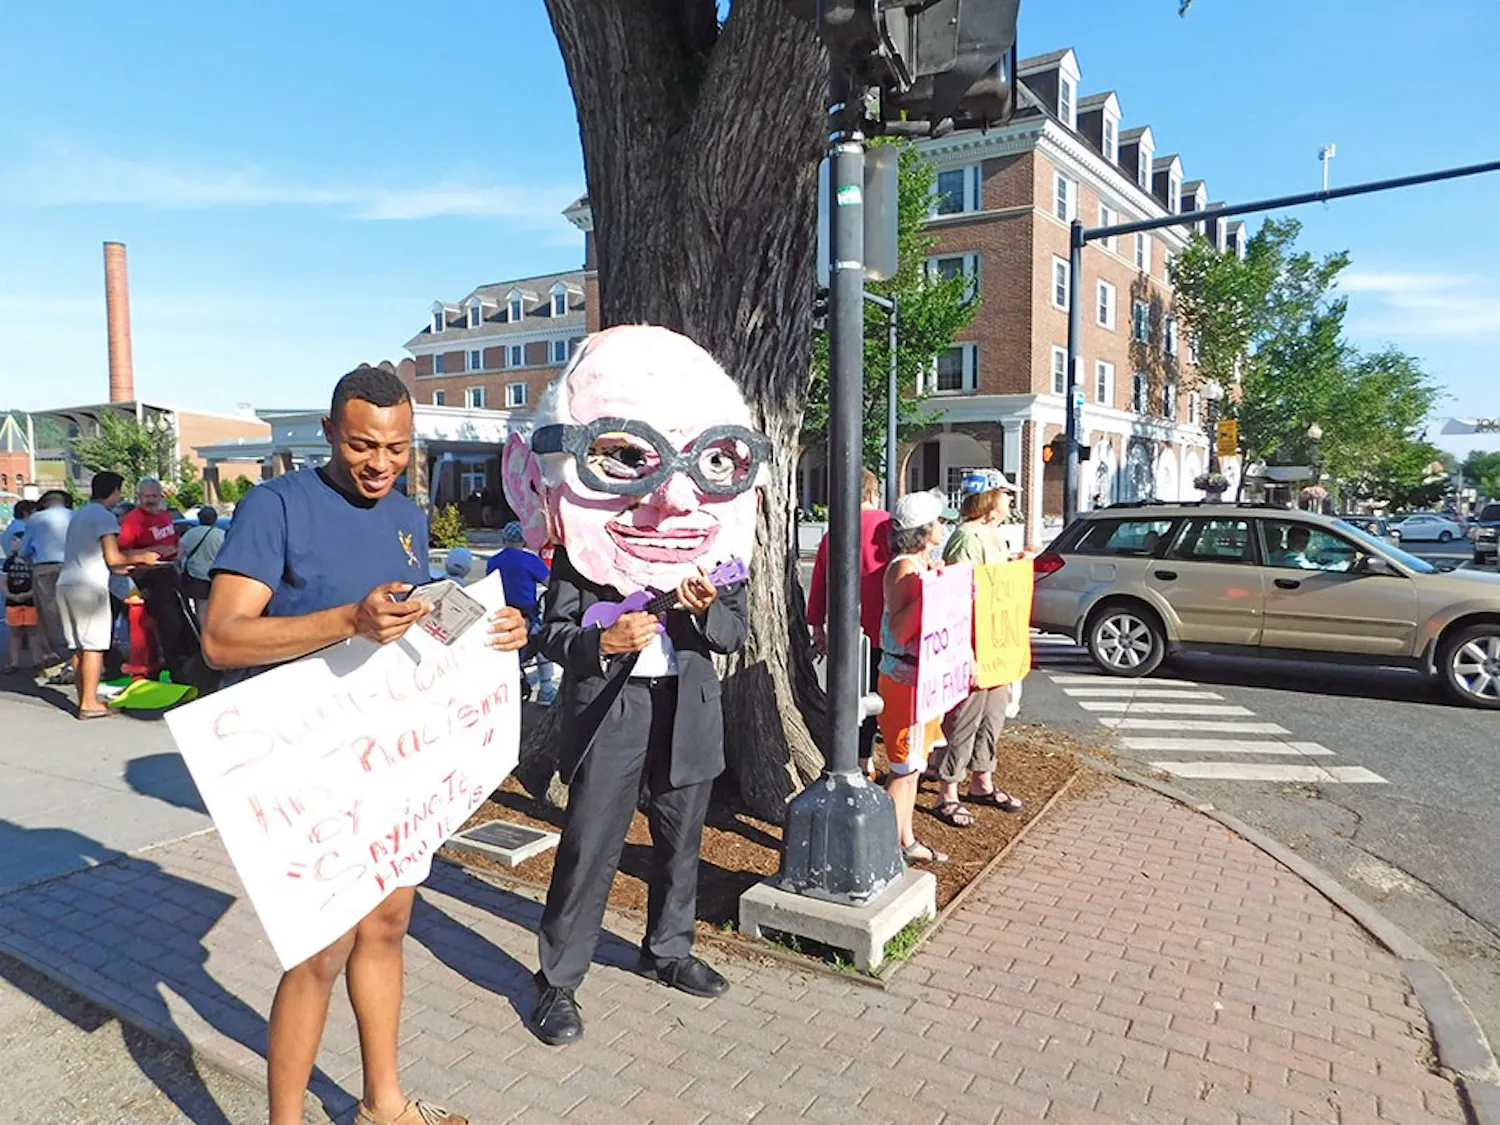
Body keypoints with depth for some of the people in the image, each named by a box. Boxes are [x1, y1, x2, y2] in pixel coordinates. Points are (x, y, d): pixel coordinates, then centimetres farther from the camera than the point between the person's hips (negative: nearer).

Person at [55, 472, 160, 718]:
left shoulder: (79, 515, 21)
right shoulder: (105, 516, -5)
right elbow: (113, 558, -9)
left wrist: (130, 558, 29)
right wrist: (140, 558, 6)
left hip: (65, 584, 9)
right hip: (89, 586, -9)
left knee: (78, 646, 11)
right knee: (94, 645, -6)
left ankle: (84, 699, 14)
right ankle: (90, 703, -7)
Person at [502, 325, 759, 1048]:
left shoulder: (715, 544, 1)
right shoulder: (580, 547, -9)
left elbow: (736, 634, 2)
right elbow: (554, 633, -8)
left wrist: (707, 610, -20)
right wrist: (604, 644, -28)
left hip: (687, 710, 4)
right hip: (608, 711, -4)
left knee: (680, 843, 19)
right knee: (588, 849, 2)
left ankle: (668, 952, 41)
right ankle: (557, 980, 21)